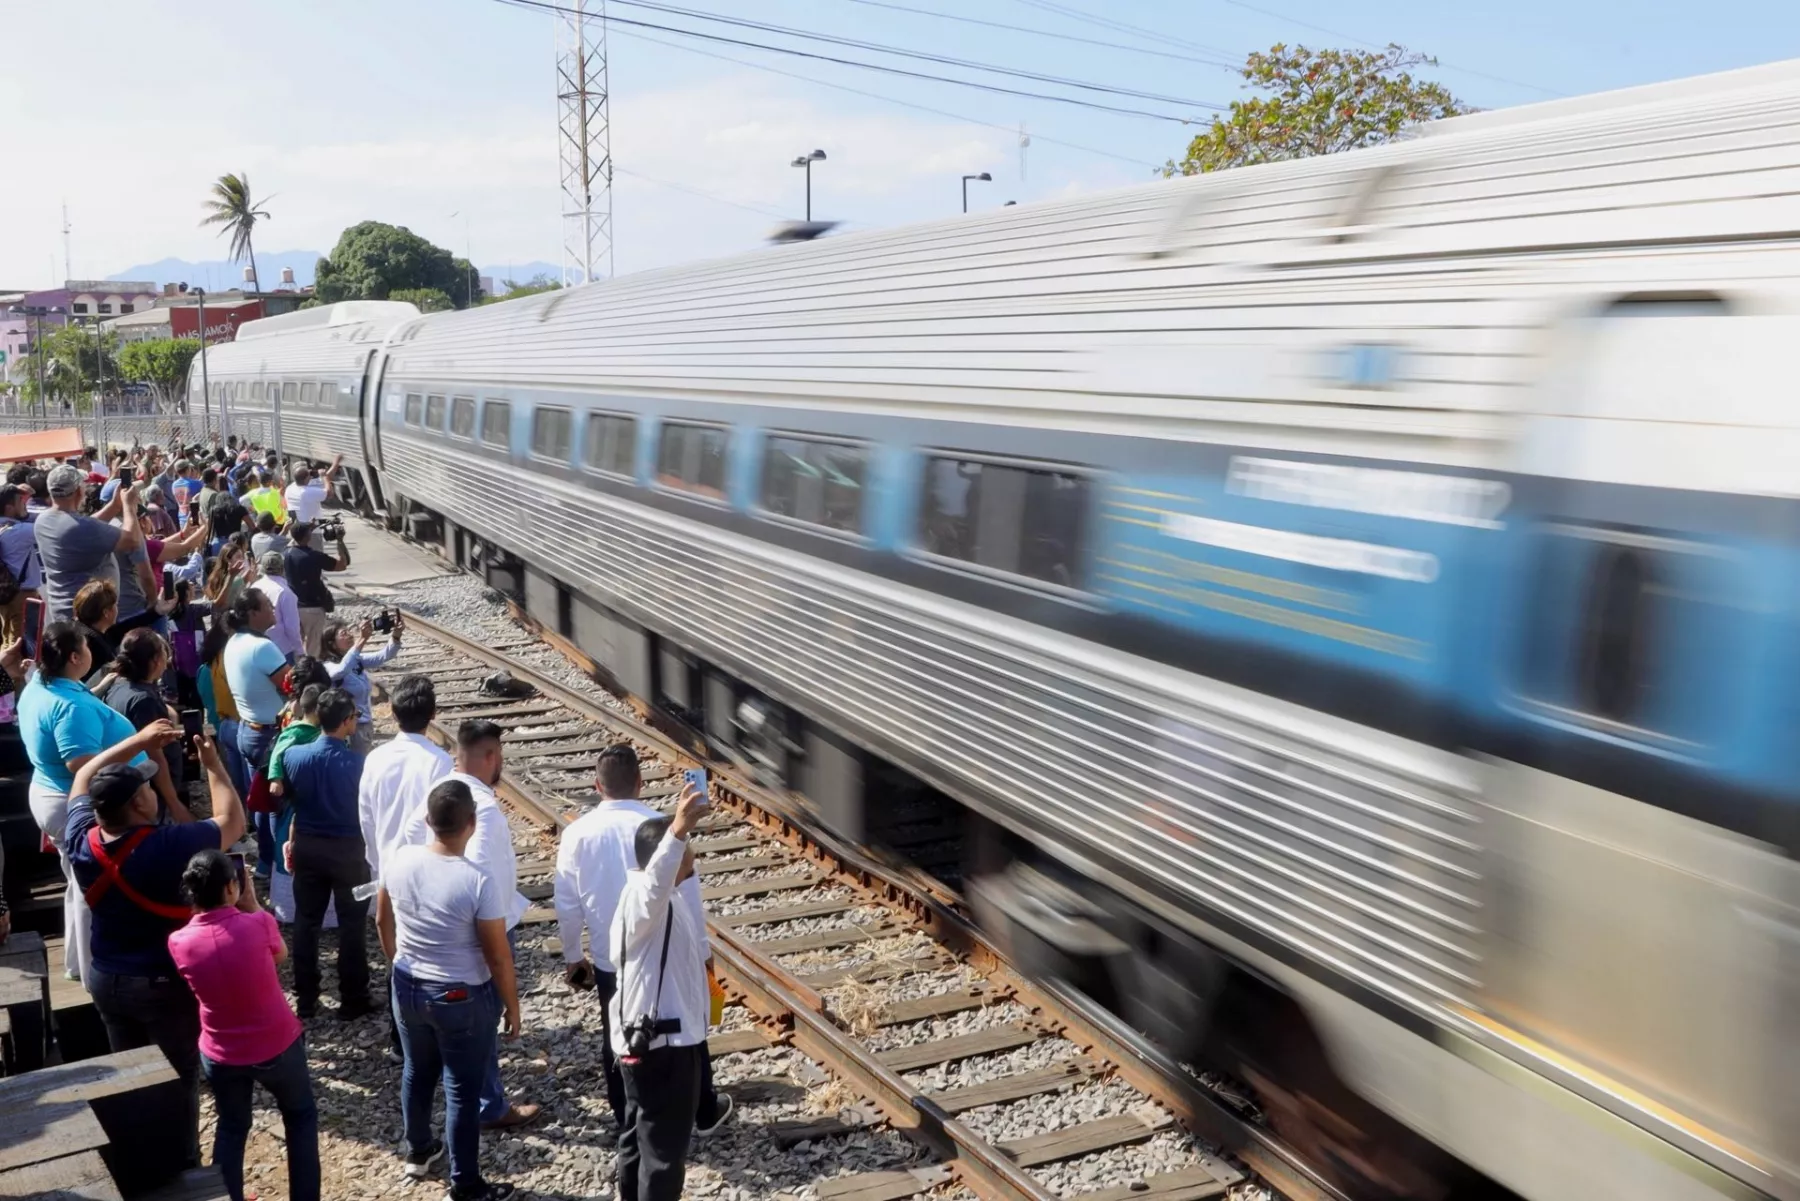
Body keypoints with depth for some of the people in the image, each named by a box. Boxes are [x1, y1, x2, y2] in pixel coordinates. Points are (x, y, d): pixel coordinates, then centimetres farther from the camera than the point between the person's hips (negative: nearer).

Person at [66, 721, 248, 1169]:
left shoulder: (81, 841, -12)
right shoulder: (168, 846, -29)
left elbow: (84, 779, 7)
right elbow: (232, 821, -14)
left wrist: (139, 740, 4)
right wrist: (212, 763, -6)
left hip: (105, 979, 6)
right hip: (164, 984, -6)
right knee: (179, 1081, 9)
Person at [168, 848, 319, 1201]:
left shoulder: (179, 942, -15)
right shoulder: (258, 924, -23)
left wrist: (200, 908, 2)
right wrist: (252, 904, 0)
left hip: (222, 1055, 2)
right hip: (278, 1046, -2)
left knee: (231, 1128, 26)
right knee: (301, 1116, 22)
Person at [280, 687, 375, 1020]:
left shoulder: (295, 756, -9)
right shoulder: (357, 763, -21)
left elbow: (293, 803, 4)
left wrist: (292, 841, 18)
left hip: (307, 846, 4)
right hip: (348, 850, -4)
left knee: (306, 922, 15)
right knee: (351, 926, 8)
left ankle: (305, 998, 24)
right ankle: (351, 1001, 16)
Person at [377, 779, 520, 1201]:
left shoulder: (399, 861, -12)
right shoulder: (478, 881, -28)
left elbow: (383, 922, 5)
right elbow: (498, 957, -19)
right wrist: (512, 1006, -4)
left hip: (407, 988, 5)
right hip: (463, 998, -5)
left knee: (417, 1072, 26)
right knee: (463, 1089, 10)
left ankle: (418, 1152, 48)